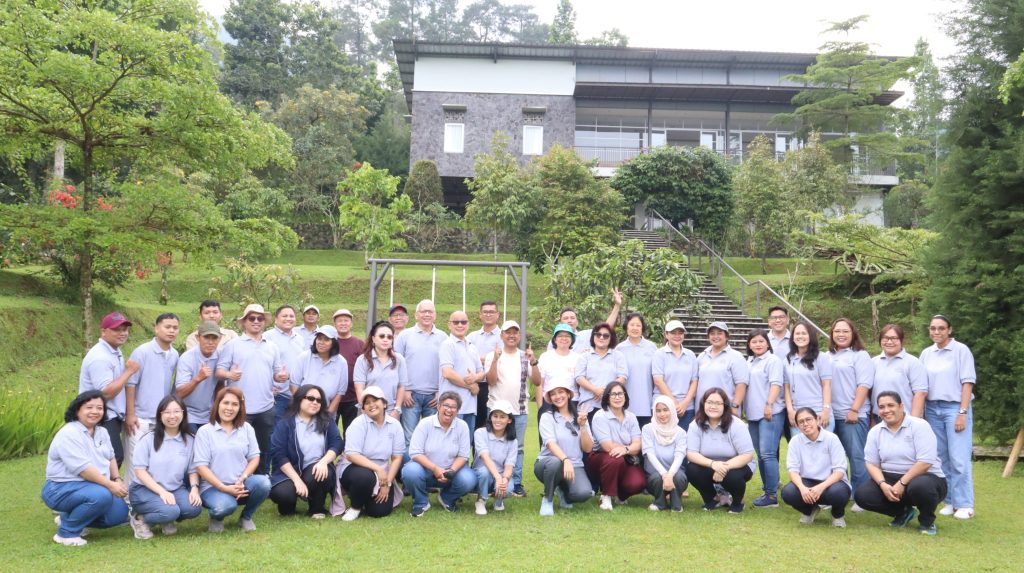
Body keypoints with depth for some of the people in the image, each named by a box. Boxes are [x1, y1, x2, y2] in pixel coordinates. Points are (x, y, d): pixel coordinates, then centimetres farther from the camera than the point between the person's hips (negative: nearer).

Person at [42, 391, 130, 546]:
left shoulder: (102, 432, 8)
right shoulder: (69, 434, -20)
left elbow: (110, 457, 18)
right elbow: (83, 468, -26)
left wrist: (117, 480, 1)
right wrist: (110, 485, -24)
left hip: (93, 487, 9)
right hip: (62, 488, -9)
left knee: (120, 512, -4)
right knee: (101, 496, -35)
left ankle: (70, 518, 16)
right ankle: (66, 532, -13)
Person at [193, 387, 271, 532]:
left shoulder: (246, 428, 9)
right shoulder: (205, 431, -2)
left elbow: (254, 457, 6)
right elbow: (201, 466, -8)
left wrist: (243, 479, -13)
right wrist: (224, 487, -16)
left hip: (241, 484, 3)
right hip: (213, 486, -3)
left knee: (263, 483, -29)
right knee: (225, 505, -36)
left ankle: (246, 517, 3)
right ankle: (216, 518, 5)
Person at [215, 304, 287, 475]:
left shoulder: (272, 347, 13)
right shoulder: (233, 345, 1)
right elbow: (219, 370, -4)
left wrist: (281, 376, -7)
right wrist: (229, 374, -26)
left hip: (266, 408, 4)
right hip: (240, 409, -4)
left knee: (265, 448, 13)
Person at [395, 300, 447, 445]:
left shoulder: (443, 337, 7)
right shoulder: (405, 335, 4)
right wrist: (403, 391, -4)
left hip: (434, 396, 2)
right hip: (410, 394, -1)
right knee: (409, 438, -1)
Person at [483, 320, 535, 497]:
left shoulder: (525, 356, 7)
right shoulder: (492, 355, 1)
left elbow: (537, 380, 0)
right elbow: (491, 381, -10)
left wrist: (533, 361, -15)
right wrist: (495, 359, -21)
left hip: (520, 410, 2)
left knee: (518, 447, 6)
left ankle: (516, 483, 12)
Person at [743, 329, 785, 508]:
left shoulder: (773, 360, -3)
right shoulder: (748, 362, 19)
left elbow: (776, 383, -13)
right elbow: (743, 385, 22)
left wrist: (769, 404, -22)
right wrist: (743, 409, 18)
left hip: (770, 413, -8)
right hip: (753, 414, 8)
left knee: (767, 453, -12)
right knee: (761, 455, 11)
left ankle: (772, 496, -9)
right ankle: (767, 489, 19)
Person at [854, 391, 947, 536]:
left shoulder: (919, 426, -11)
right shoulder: (875, 431, 5)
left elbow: (925, 462, -19)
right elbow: (871, 463, 2)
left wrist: (902, 483, -23)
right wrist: (883, 484, -17)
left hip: (926, 477, -5)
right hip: (890, 480, 5)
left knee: (919, 487, -40)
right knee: (862, 495, -19)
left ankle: (927, 521, -5)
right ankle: (903, 512, 8)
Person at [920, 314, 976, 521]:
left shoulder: (961, 350, -3)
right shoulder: (926, 353, 9)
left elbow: (967, 383, -6)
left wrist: (963, 413, -12)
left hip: (955, 407, -4)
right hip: (932, 409, 4)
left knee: (958, 458, -7)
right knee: (941, 458, 6)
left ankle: (964, 504, 0)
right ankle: (950, 501, 14)